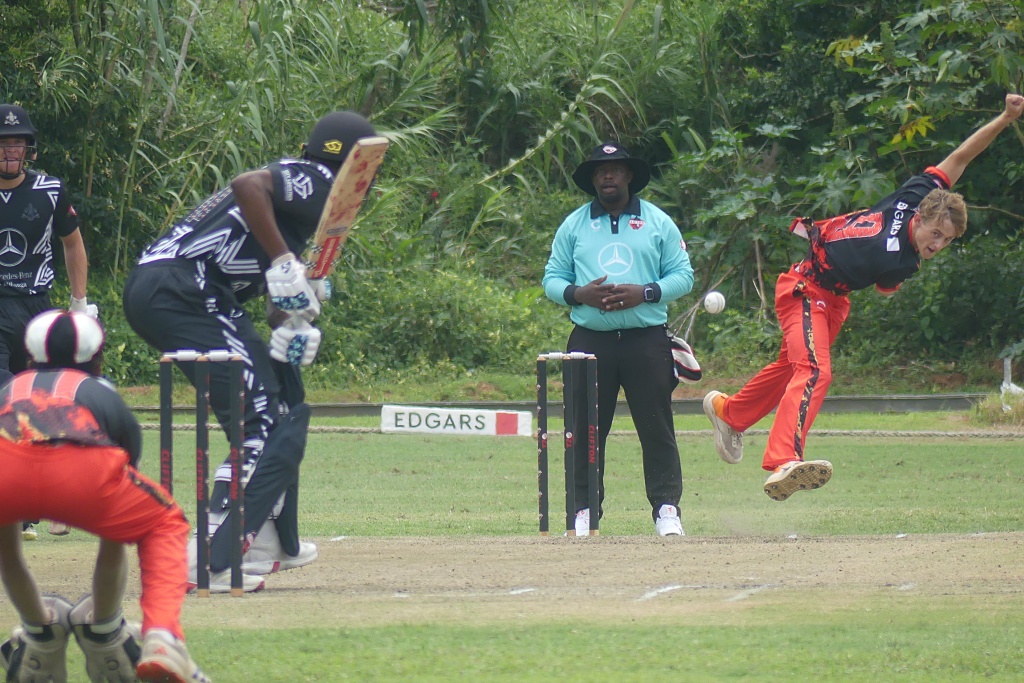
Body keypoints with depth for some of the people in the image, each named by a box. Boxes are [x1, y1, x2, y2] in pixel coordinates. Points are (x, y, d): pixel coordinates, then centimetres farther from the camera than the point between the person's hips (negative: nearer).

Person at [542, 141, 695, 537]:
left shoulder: (658, 223, 9)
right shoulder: (573, 226, 13)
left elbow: (683, 276, 6)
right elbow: (551, 279, 11)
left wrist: (644, 293, -11)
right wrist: (579, 294, -10)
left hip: (646, 340, -1)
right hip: (591, 340, 1)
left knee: (657, 427, -4)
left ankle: (666, 508, 0)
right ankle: (584, 510, 6)